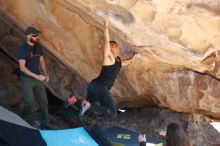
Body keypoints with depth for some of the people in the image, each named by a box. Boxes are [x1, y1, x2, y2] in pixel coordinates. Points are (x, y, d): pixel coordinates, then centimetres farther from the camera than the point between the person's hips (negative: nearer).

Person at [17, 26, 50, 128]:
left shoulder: (38, 46, 2)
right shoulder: (22, 48, -17)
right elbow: (22, 67, -21)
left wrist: (45, 74, -1)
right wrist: (37, 76, -26)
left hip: (38, 78, 6)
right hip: (27, 79, -6)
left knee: (43, 101, 6)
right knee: (29, 102, -8)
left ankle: (44, 125, 19)